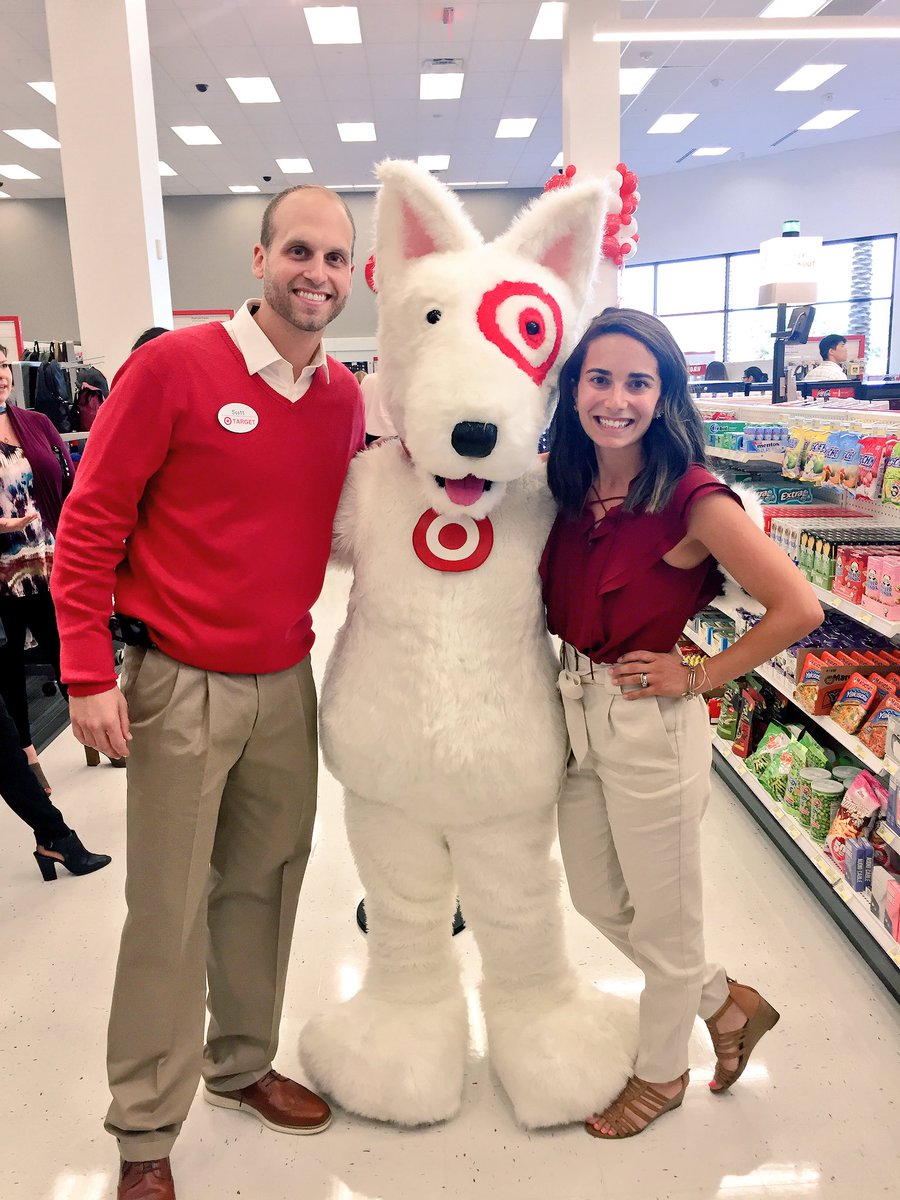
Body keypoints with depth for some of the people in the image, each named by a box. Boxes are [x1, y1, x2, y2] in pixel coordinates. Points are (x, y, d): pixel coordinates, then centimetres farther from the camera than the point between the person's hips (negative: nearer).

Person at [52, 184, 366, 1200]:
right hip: (180, 686, -5)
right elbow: (90, 521, -8)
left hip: (287, 683, 5)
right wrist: (88, 674, -12)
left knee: (264, 887, 16)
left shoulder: (346, 398, 6)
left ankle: (243, 1065, 39)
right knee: (168, 910, 5)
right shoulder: (173, 366, -10)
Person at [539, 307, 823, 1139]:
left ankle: (662, 1073, 42)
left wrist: (698, 678, -15)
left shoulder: (693, 500, -19)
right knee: (597, 901, 22)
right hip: (576, 712, 8)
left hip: (650, 727, -7)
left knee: (662, 918, 14)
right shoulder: (566, 485, 0)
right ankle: (729, 1005, 47)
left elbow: (798, 609, -20)